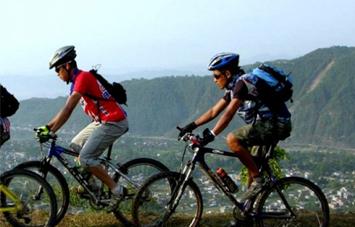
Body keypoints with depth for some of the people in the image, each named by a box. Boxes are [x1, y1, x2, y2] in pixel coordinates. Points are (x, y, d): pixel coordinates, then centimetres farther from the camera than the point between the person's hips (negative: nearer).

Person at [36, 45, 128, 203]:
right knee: (75, 145, 13)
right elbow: (66, 110, 18)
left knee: (86, 158, -13)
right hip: (102, 121, 10)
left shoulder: (83, 77, -16)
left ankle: (117, 190, -7)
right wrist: (47, 126, 13)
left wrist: (50, 132, -20)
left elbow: (67, 110, -21)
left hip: (114, 122, -10)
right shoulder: (77, 81, 14)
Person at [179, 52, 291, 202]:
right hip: (270, 124, 11)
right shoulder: (233, 88, 13)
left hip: (276, 125, -11)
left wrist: (211, 135, -29)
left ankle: (257, 180, -13)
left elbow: (229, 113, -25)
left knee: (232, 139, -21)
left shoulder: (242, 82, -16)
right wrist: (191, 126, 9)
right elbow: (213, 111, 16)